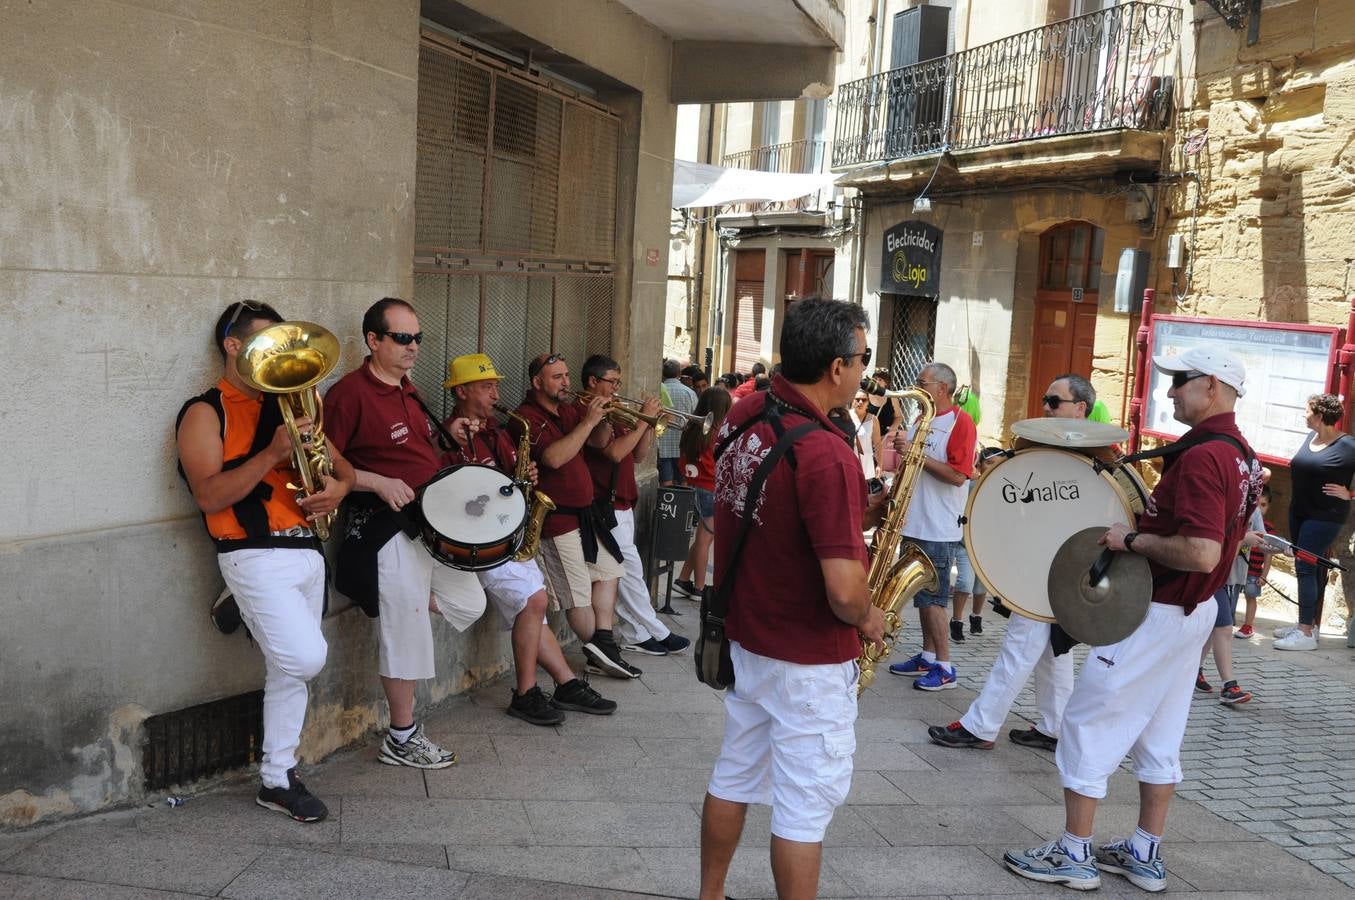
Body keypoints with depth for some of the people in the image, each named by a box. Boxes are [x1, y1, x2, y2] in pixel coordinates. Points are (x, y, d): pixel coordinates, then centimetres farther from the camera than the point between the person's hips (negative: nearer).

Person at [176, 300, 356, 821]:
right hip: (257, 558, -7)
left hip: (307, 552, 7)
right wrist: (272, 454, -24)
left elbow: (339, 463, 19)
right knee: (306, 658, -22)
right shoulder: (206, 412, -3)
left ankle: (277, 780, 20)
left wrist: (339, 485, -5)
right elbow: (209, 496, -15)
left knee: (290, 671, 10)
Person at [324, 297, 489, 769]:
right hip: (389, 531, -9)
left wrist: (449, 437, 9)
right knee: (406, 633, -1)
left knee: (469, 605, 13)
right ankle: (402, 739, 13)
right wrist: (378, 483, -24)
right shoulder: (350, 393, -14)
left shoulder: (408, 390, 14)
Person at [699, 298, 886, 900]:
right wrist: (869, 620, -8)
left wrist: (856, 513, 4)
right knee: (805, 807, 6)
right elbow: (844, 591, -30)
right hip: (808, 660, -8)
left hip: (744, 637, 8)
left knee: (733, 777, 21)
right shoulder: (825, 454, -27)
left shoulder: (740, 419, -2)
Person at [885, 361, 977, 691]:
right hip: (914, 523, 8)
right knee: (921, 595, 13)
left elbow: (958, 475, -20)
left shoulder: (960, 422, -10)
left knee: (932, 597, -5)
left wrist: (917, 455, -22)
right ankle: (927, 657, 22)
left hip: (939, 529, -8)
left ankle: (944, 667, 2)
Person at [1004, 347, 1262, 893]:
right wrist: (1148, 518, 12)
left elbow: (1201, 554, -33)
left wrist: (1132, 540, -21)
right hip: (1195, 610, 10)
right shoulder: (1241, 455, 8)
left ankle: (1074, 854, 10)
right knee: (1159, 736, 17)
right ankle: (1145, 855, 26)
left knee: (1089, 724, 1)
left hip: (1155, 613, -10)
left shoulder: (1201, 458, -24)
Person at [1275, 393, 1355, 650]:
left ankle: (1306, 633, -11)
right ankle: (1309, 623, 21)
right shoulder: (1310, 437, 7)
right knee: (1308, 568, 12)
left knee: (1305, 567, -12)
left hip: (1324, 517, -8)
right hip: (1299, 512, 8)